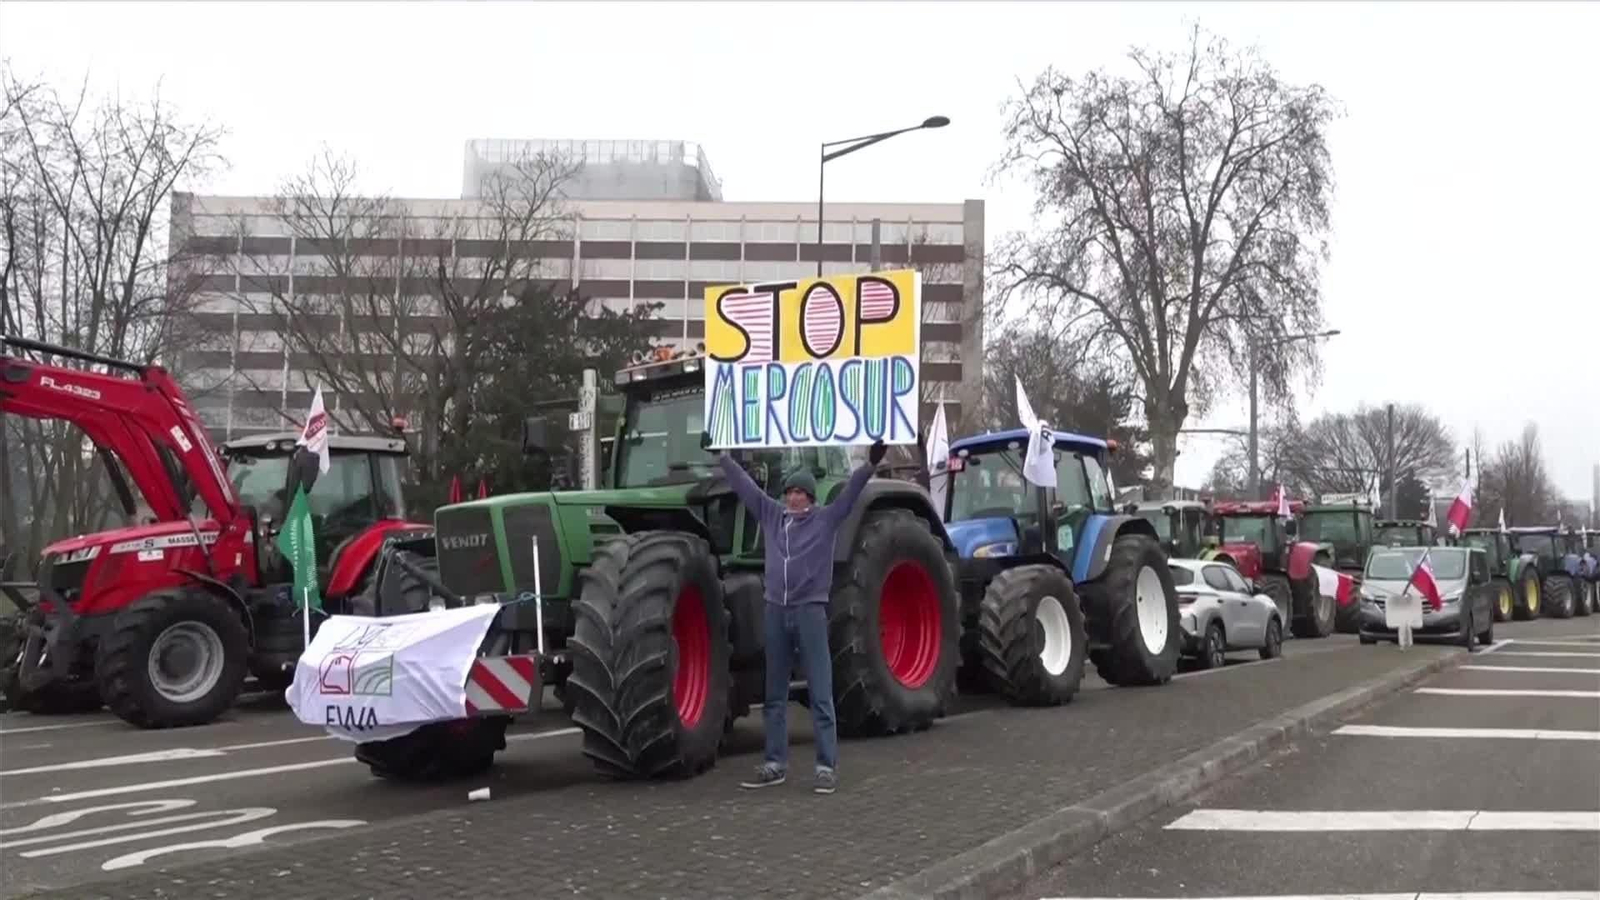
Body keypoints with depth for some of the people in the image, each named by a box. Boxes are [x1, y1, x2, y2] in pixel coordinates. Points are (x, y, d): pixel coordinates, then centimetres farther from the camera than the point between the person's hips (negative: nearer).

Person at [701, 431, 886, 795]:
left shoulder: (826, 519, 1)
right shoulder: (771, 515, 11)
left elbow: (850, 490, -10)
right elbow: (744, 483, 16)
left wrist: (870, 465, -23)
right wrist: (720, 455, 19)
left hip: (810, 611, -4)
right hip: (775, 611, 5)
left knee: (820, 694, -3)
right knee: (774, 695, 10)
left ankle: (827, 767, 0)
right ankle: (775, 765, 18)